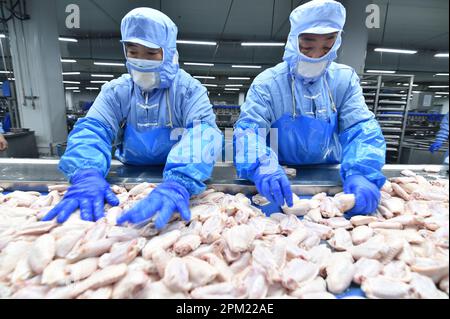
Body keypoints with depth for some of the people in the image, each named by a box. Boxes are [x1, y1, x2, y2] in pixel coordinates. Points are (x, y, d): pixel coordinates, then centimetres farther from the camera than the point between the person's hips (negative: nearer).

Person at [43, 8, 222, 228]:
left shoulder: (189, 89, -11)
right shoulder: (116, 91, -1)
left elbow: (202, 132, -28)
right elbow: (92, 129, -12)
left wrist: (179, 182, -47)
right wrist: (86, 174, -35)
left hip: (172, 175, -3)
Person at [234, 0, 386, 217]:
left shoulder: (345, 79, 0)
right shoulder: (267, 83, -9)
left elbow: (361, 128, -8)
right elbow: (248, 129, -20)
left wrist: (361, 174, -29)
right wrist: (262, 168, -42)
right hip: (283, 178, -2)